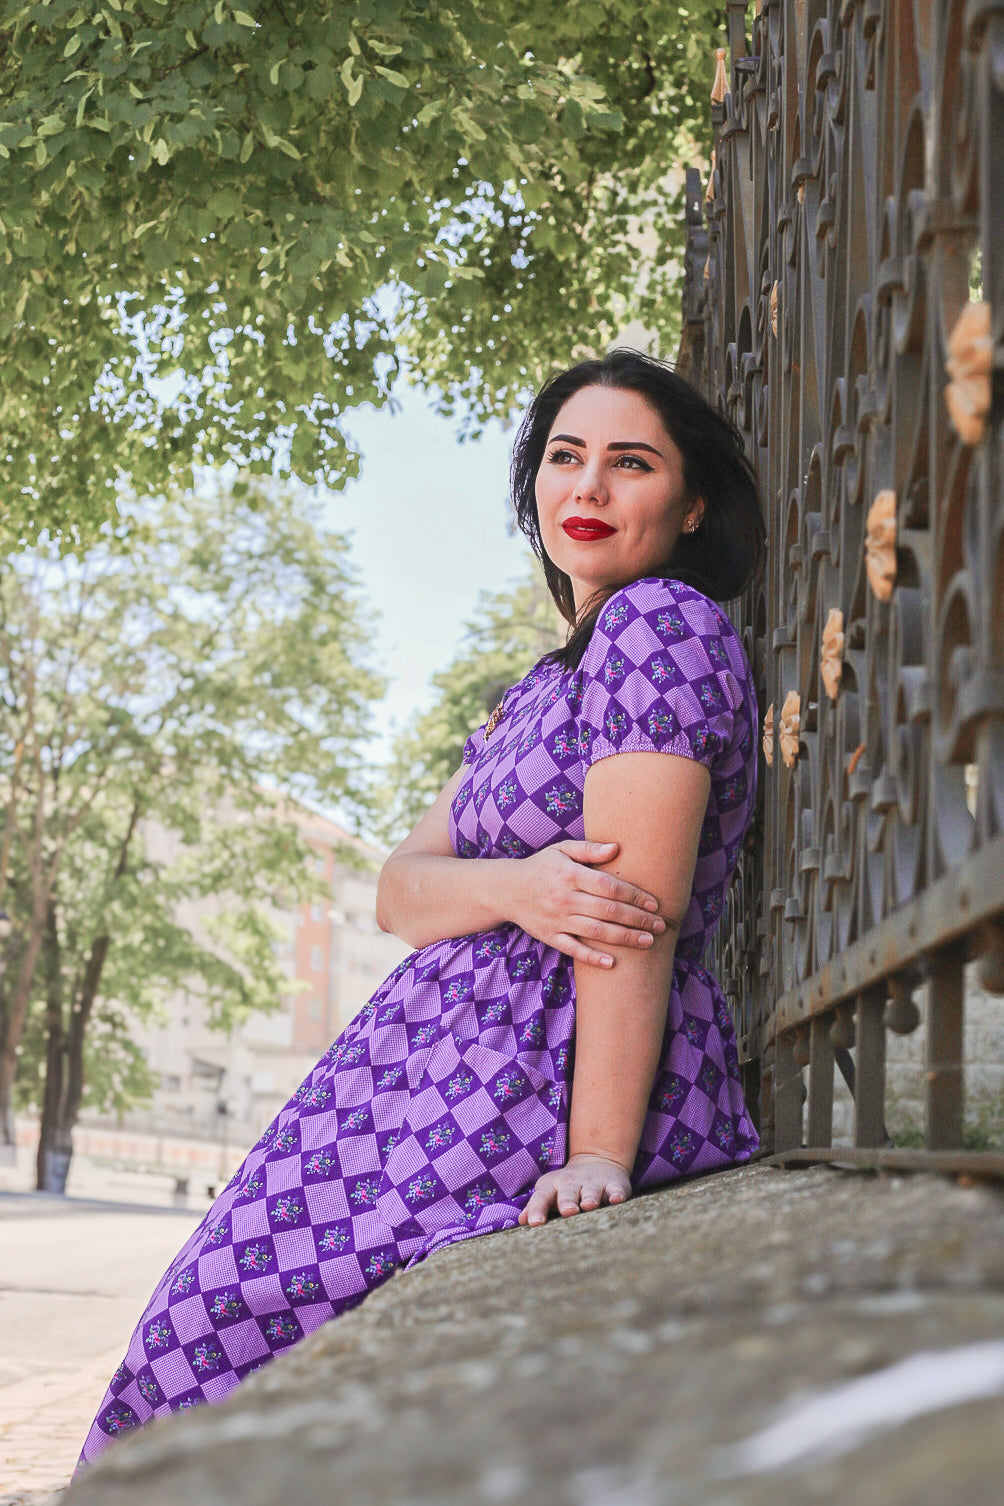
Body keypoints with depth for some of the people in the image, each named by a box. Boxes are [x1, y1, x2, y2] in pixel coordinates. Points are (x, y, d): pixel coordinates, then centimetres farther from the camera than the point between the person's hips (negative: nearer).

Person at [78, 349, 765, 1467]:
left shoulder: (659, 622, -11)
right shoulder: (544, 685, 18)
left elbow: (639, 908, -20)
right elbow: (402, 889, 8)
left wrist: (599, 1155, -26)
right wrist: (514, 887, -16)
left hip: (561, 1083, -8)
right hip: (467, 1061, 8)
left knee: (228, 1312, -6)